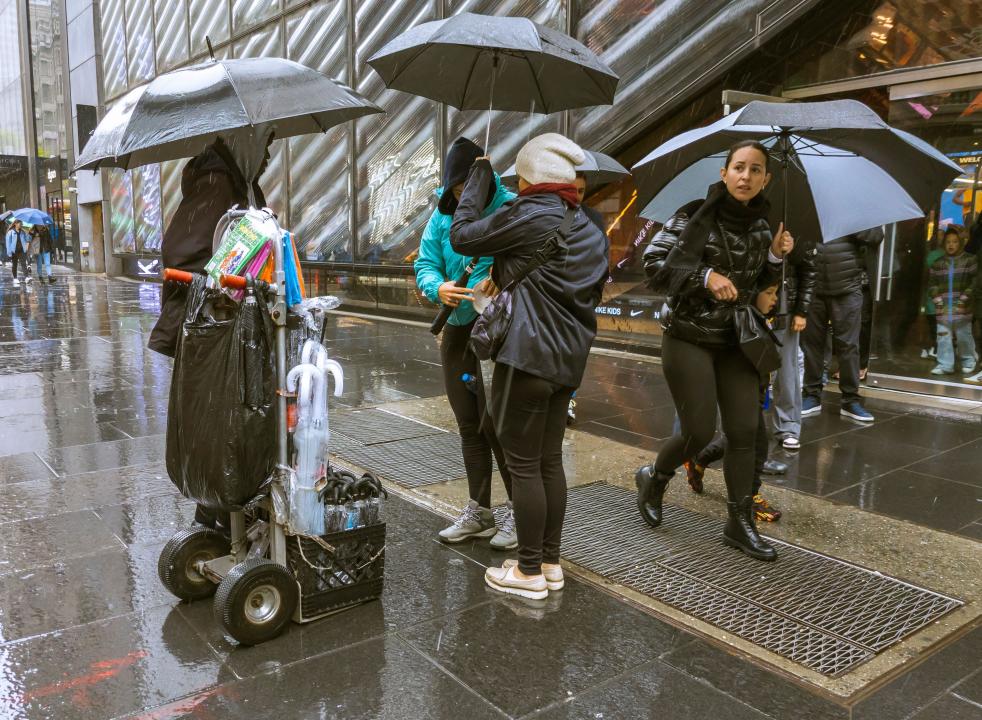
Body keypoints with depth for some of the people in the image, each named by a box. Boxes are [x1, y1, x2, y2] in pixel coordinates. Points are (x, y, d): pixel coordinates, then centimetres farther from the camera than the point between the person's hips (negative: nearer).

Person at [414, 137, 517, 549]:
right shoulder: (442, 216, 7)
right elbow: (425, 265, 5)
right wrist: (438, 288, -16)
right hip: (457, 329, 7)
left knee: (495, 423, -8)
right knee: (468, 424, 14)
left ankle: (520, 511, 11)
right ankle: (479, 511, 29)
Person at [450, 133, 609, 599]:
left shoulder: (529, 216, -11)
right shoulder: (590, 231, 15)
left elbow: (462, 236, -3)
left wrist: (480, 175, 9)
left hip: (527, 356, -8)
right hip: (567, 359, 8)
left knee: (523, 464, 0)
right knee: (549, 461, 14)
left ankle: (529, 571, 9)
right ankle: (551, 562, 23)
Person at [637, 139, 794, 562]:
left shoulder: (761, 227, 7)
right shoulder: (695, 216, -9)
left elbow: (761, 286, 16)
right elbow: (653, 266, -13)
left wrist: (776, 256, -2)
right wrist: (704, 275, -23)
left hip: (735, 341, 6)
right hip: (689, 338, -5)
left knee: (744, 431, 2)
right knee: (699, 430, -6)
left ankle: (740, 523, 15)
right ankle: (653, 478, 25)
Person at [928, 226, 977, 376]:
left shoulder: (969, 260, 2)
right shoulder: (938, 263, 9)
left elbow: (974, 281, -1)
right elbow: (932, 283, 10)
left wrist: (965, 296, -10)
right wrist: (936, 297, -2)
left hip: (962, 308, -2)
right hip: (943, 308, 2)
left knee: (963, 336, 5)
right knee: (943, 336, 0)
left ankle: (968, 362, 23)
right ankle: (945, 365, 4)